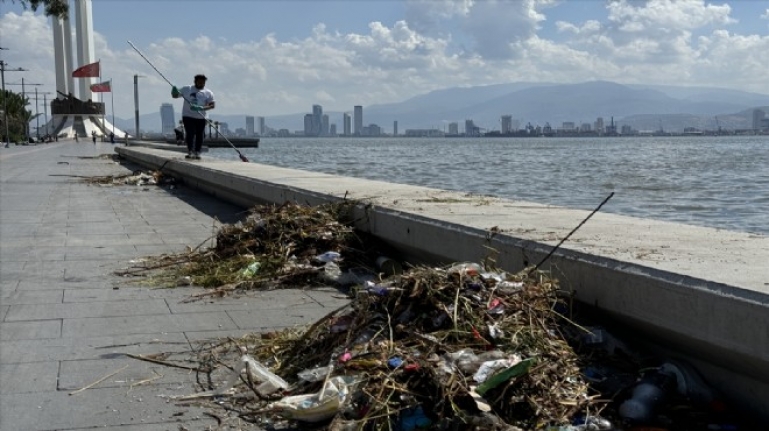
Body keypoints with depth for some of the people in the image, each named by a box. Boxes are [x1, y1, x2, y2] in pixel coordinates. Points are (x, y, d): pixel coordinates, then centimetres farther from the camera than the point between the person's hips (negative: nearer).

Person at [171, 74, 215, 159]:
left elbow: (212, 105, -4)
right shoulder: (187, 89, 7)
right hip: (188, 116, -1)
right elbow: (175, 95, 9)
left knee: (199, 135, 2)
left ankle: (197, 152, 11)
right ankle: (190, 151, -9)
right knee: (190, 133, -13)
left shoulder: (208, 93, 6)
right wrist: (174, 91, -17)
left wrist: (202, 108, -20)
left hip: (201, 117, 2)